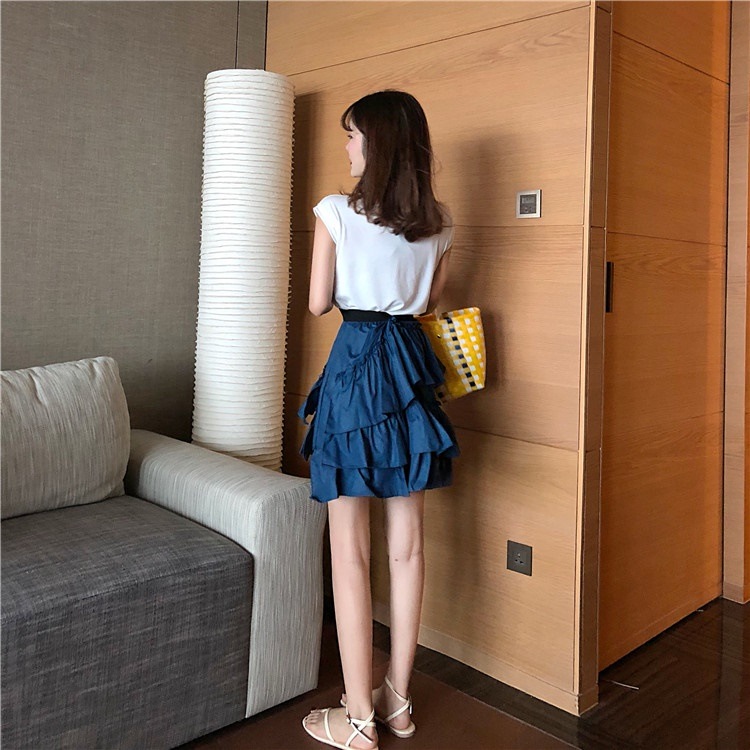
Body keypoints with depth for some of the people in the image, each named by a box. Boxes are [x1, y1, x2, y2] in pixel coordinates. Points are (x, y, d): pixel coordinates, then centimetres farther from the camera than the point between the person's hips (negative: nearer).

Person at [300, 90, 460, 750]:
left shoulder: (336, 214, -8)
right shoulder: (439, 224, 5)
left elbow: (319, 303, 0)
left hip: (355, 360, -5)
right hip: (412, 361, 6)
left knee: (350, 552, 3)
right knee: (408, 546, 12)